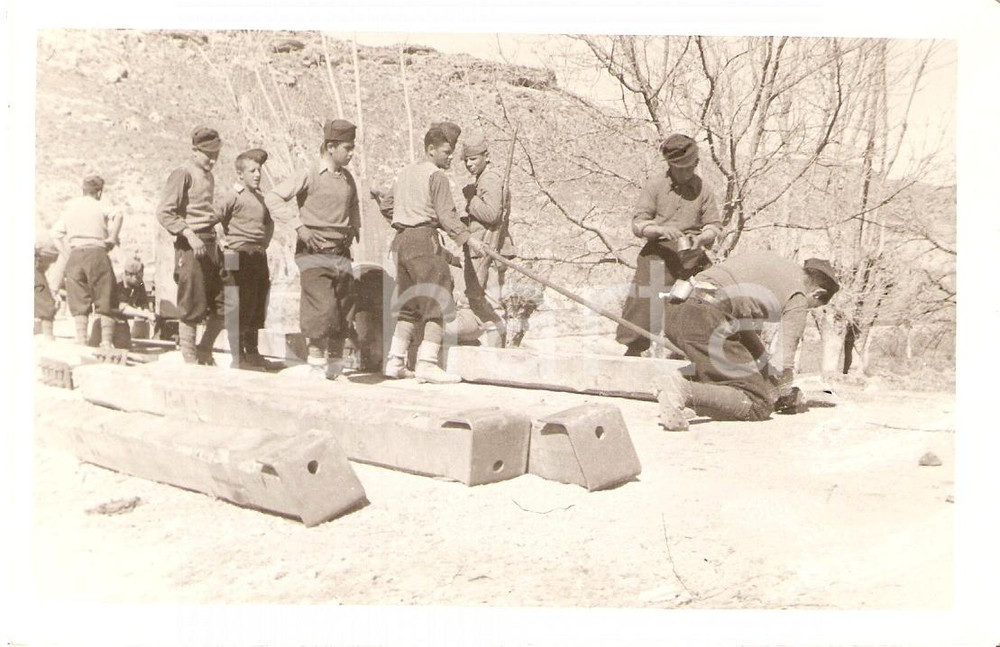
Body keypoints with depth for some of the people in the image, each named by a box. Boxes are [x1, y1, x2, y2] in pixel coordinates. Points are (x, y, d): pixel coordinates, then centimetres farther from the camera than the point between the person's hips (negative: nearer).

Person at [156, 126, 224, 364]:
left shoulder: (208, 175, 20)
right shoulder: (183, 173, -6)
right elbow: (164, 212, -12)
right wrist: (189, 235, -21)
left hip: (210, 243, 8)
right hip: (190, 245, -8)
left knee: (225, 304, 7)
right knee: (193, 307, -5)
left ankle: (204, 351, 23)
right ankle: (189, 357, 7)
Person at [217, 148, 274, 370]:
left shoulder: (259, 197, 18)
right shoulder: (234, 196, -6)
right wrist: (224, 244, -14)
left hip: (259, 256, 8)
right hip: (240, 256, -8)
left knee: (258, 306, 11)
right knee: (239, 308, -7)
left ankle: (252, 353, 21)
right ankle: (238, 357, 0)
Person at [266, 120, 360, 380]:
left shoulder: (347, 177, 14)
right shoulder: (309, 175, -5)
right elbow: (273, 198, -10)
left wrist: (355, 226, 19)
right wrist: (299, 226, -16)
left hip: (341, 253, 6)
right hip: (314, 253, -6)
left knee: (343, 311, 7)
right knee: (323, 309, -14)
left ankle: (335, 363, 22)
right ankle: (316, 362, 2)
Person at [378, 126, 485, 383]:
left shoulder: (405, 173, 19)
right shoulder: (436, 175, -6)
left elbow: (386, 206, 26)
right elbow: (447, 215, -13)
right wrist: (467, 238, -13)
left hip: (401, 241, 9)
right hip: (424, 240, -9)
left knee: (410, 306, 14)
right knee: (439, 304, -7)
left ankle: (394, 362, 12)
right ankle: (427, 364, -14)